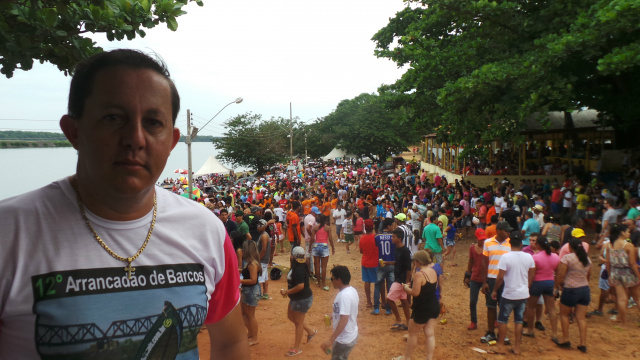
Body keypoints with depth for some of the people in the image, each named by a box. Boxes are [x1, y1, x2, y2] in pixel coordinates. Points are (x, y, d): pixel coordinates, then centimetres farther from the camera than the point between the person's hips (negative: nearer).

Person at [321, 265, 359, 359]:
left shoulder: (344, 295, -26)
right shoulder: (352, 290, 3)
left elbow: (344, 320, -32)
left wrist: (331, 340, -33)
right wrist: (335, 315, 28)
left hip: (344, 340, -9)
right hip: (352, 336, 9)